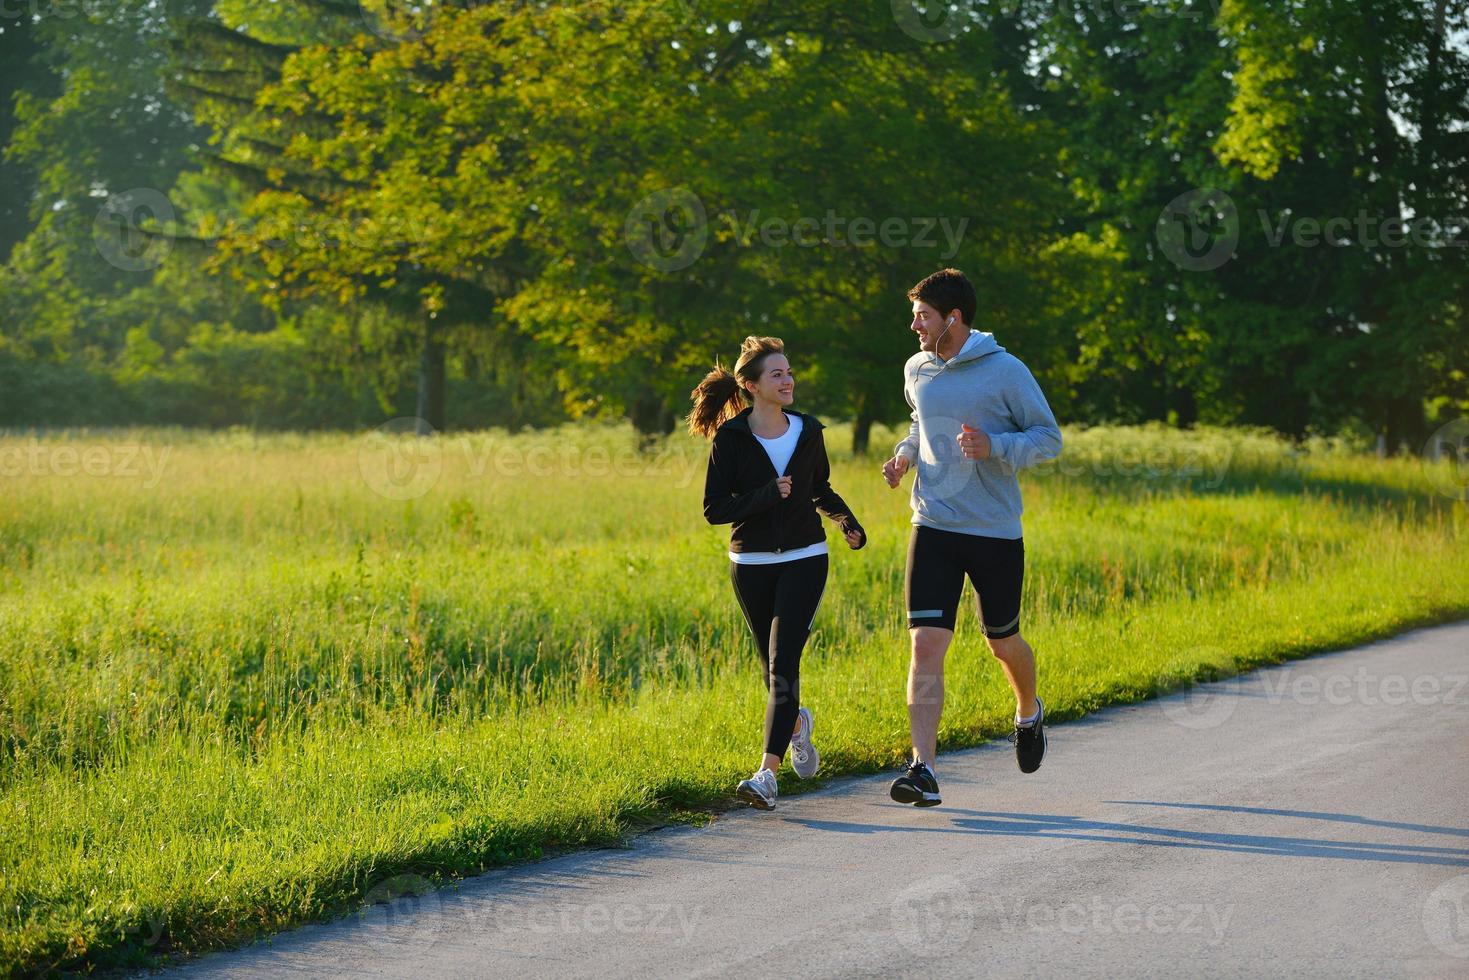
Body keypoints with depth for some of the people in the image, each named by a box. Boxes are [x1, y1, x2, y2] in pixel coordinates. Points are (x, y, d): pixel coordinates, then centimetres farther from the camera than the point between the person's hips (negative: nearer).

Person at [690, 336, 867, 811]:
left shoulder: (808, 431, 2)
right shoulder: (730, 438, -7)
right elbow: (714, 509, -10)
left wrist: (847, 522, 1)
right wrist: (767, 496, -23)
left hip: (804, 561, 0)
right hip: (751, 566, 0)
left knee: (783, 661, -14)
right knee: (773, 664, 14)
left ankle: (767, 773, -19)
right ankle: (796, 723, 48)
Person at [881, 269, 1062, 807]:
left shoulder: (1005, 372, -10)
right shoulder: (917, 370, 5)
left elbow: (1049, 438, -5)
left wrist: (994, 447, -22)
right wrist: (905, 452, 5)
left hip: (996, 532, -3)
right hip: (933, 529, 3)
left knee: (1003, 642, 14)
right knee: (926, 646, -12)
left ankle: (1029, 714, 47)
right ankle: (923, 770, -14)